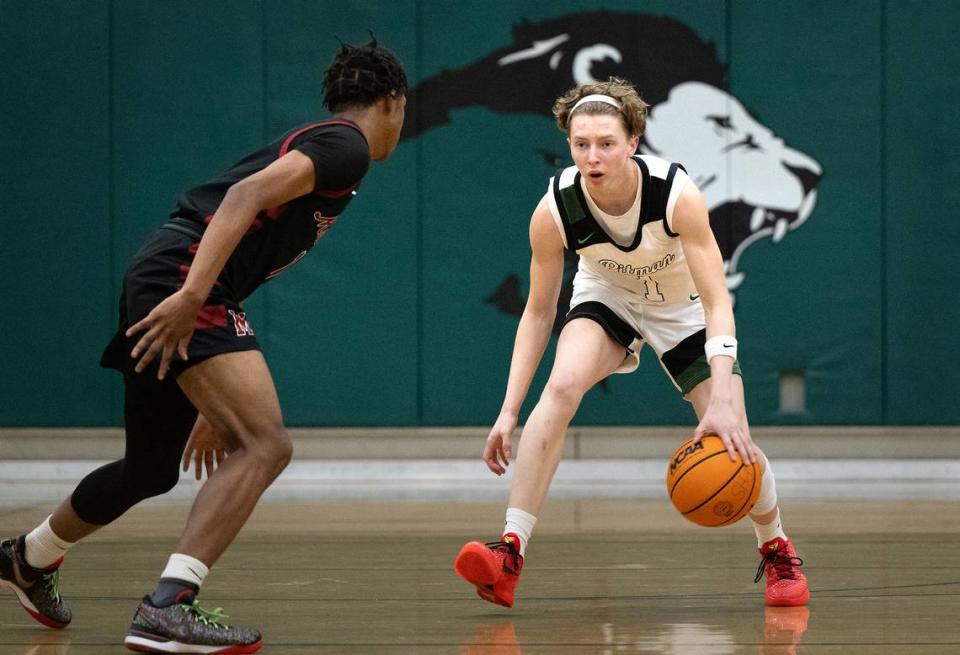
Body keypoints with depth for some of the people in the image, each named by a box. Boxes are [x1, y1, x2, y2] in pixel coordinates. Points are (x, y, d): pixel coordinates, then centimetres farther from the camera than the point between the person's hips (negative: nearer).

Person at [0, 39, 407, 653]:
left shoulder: (314, 143, 27)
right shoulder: (346, 147, -3)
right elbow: (247, 194, -19)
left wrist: (216, 405, 33)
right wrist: (191, 296, -30)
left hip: (161, 285, 10)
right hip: (183, 280, -10)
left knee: (152, 470, 25)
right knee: (265, 445, -19)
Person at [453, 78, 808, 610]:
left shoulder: (677, 194, -34)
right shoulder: (554, 211, -28)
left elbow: (717, 301, -33)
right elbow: (539, 313, -16)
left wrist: (722, 402, -44)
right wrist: (509, 411, -23)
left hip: (683, 310, -1)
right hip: (607, 298, 1)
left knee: (731, 442, -8)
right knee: (561, 386, -30)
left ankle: (777, 552, 24)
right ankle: (509, 554, -33)